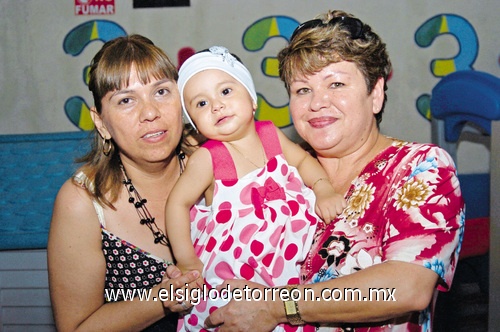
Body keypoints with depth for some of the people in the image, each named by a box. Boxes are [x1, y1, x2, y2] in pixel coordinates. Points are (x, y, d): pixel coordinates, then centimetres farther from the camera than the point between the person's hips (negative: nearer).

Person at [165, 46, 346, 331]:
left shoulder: (271, 135, -2)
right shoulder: (207, 159, -15)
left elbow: (304, 160, 13)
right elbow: (178, 203, -8)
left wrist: (324, 189, -4)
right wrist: (186, 260, -10)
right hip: (232, 267, -4)